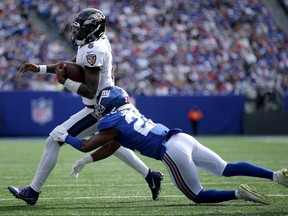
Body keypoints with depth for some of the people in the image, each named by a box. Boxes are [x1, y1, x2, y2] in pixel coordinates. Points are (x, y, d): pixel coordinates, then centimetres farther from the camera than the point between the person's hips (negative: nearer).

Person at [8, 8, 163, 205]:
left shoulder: (93, 51, -24)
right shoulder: (99, 42, 6)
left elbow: (90, 91, -27)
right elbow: (72, 66, 18)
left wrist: (64, 81, -26)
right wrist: (39, 69, 12)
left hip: (97, 110, -10)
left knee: (53, 142, -7)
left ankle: (33, 192, -2)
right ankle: (150, 176, 34)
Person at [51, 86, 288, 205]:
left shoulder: (113, 123, 0)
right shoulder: (130, 113, 23)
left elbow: (86, 146, 11)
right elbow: (112, 146, 37)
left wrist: (65, 137, 26)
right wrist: (86, 161, 40)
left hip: (173, 152, -8)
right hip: (183, 137, 8)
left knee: (198, 196, 5)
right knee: (227, 169, 9)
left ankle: (238, 194, -14)